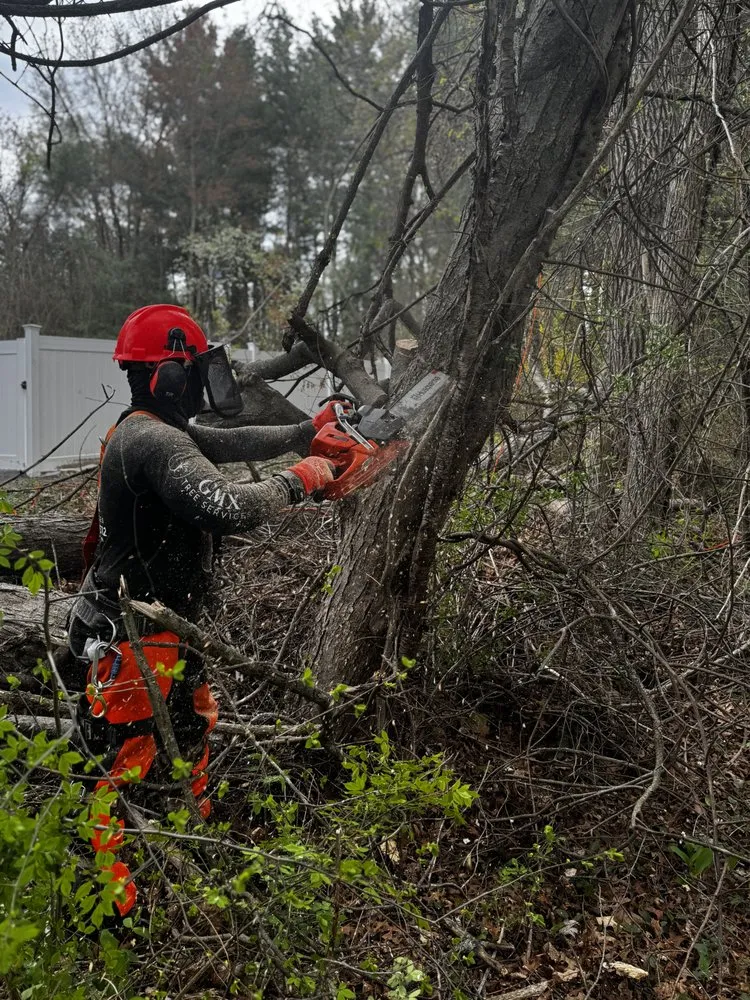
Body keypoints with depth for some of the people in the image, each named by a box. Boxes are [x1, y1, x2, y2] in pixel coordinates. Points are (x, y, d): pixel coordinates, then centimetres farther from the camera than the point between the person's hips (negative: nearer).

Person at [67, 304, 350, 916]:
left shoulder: (155, 430, 7)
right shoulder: (155, 441, -25)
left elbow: (233, 442, 17)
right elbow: (229, 507, -37)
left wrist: (307, 431, 15)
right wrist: (299, 480, -21)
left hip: (163, 624, 11)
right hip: (133, 638, -11)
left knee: (195, 719, 25)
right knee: (127, 757, 1)